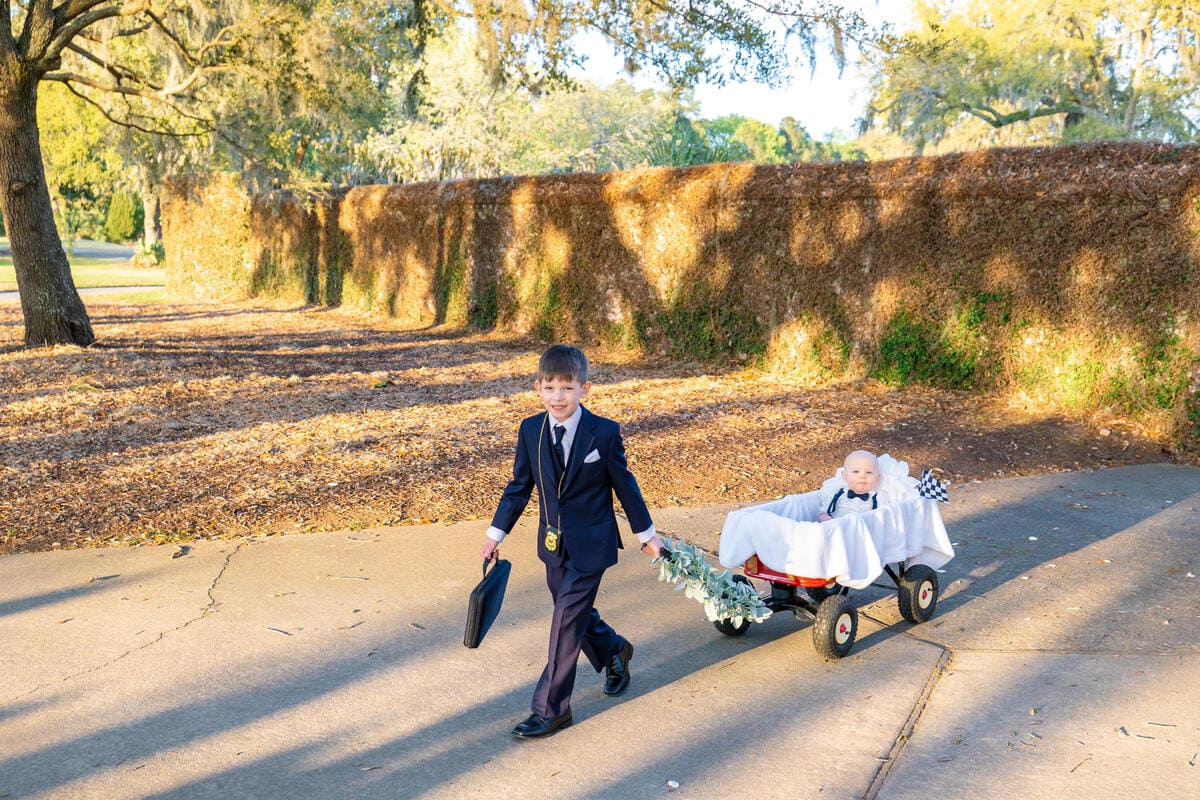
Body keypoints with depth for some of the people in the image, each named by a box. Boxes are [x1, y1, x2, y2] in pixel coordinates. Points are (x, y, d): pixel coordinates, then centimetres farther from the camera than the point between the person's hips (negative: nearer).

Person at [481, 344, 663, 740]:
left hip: (590, 544, -5)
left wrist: (646, 533, 5)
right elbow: (519, 486, 5)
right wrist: (495, 534, 4)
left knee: (567, 622, -4)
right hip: (553, 544, 5)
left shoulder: (604, 433, -14)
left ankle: (550, 708, 7)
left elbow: (624, 484, -4)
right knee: (574, 612, 19)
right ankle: (614, 651, 49)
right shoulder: (530, 431, -4)